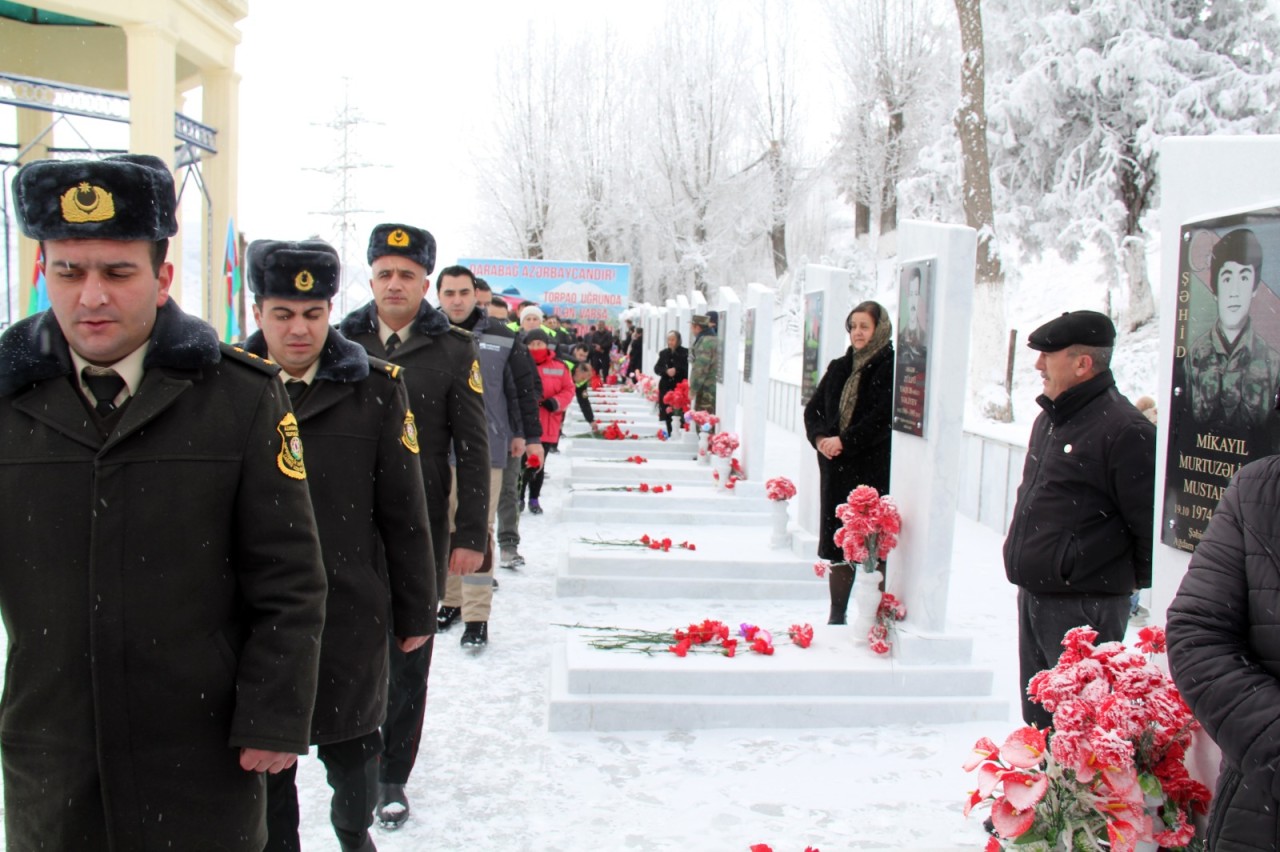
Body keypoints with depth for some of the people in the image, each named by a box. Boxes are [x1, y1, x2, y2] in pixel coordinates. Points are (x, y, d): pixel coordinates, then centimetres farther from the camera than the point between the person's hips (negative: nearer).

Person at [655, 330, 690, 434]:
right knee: (667, 413, 4)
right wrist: (666, 371, -11)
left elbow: (687, 368, -5)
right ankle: (670, 434, 13)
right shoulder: (663, 353, 12)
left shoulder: (685, 352, -1)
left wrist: (676, 370, -18)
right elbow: (657, 368, 7)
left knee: (678, 413, -12)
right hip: (666, 387, 4)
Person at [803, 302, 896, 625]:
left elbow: (884, 417, -14)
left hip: (874, 472, -6)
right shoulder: (839, 367, 15)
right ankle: (837, 616, 18)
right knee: (836, 544, 9)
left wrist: (844, 441, -16)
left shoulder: (890, 367, -5)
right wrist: (820, 437, -5)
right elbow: (813, 408, 14)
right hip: (836, 469, 6)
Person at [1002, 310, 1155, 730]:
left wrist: (1138, 583, -5)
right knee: (1037, 715, 18)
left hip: (1084, 606, -9)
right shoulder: (1049, 419, 13)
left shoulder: (1124, 430, -17)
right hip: (1033, 595, 9)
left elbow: (1151, 522, -15)